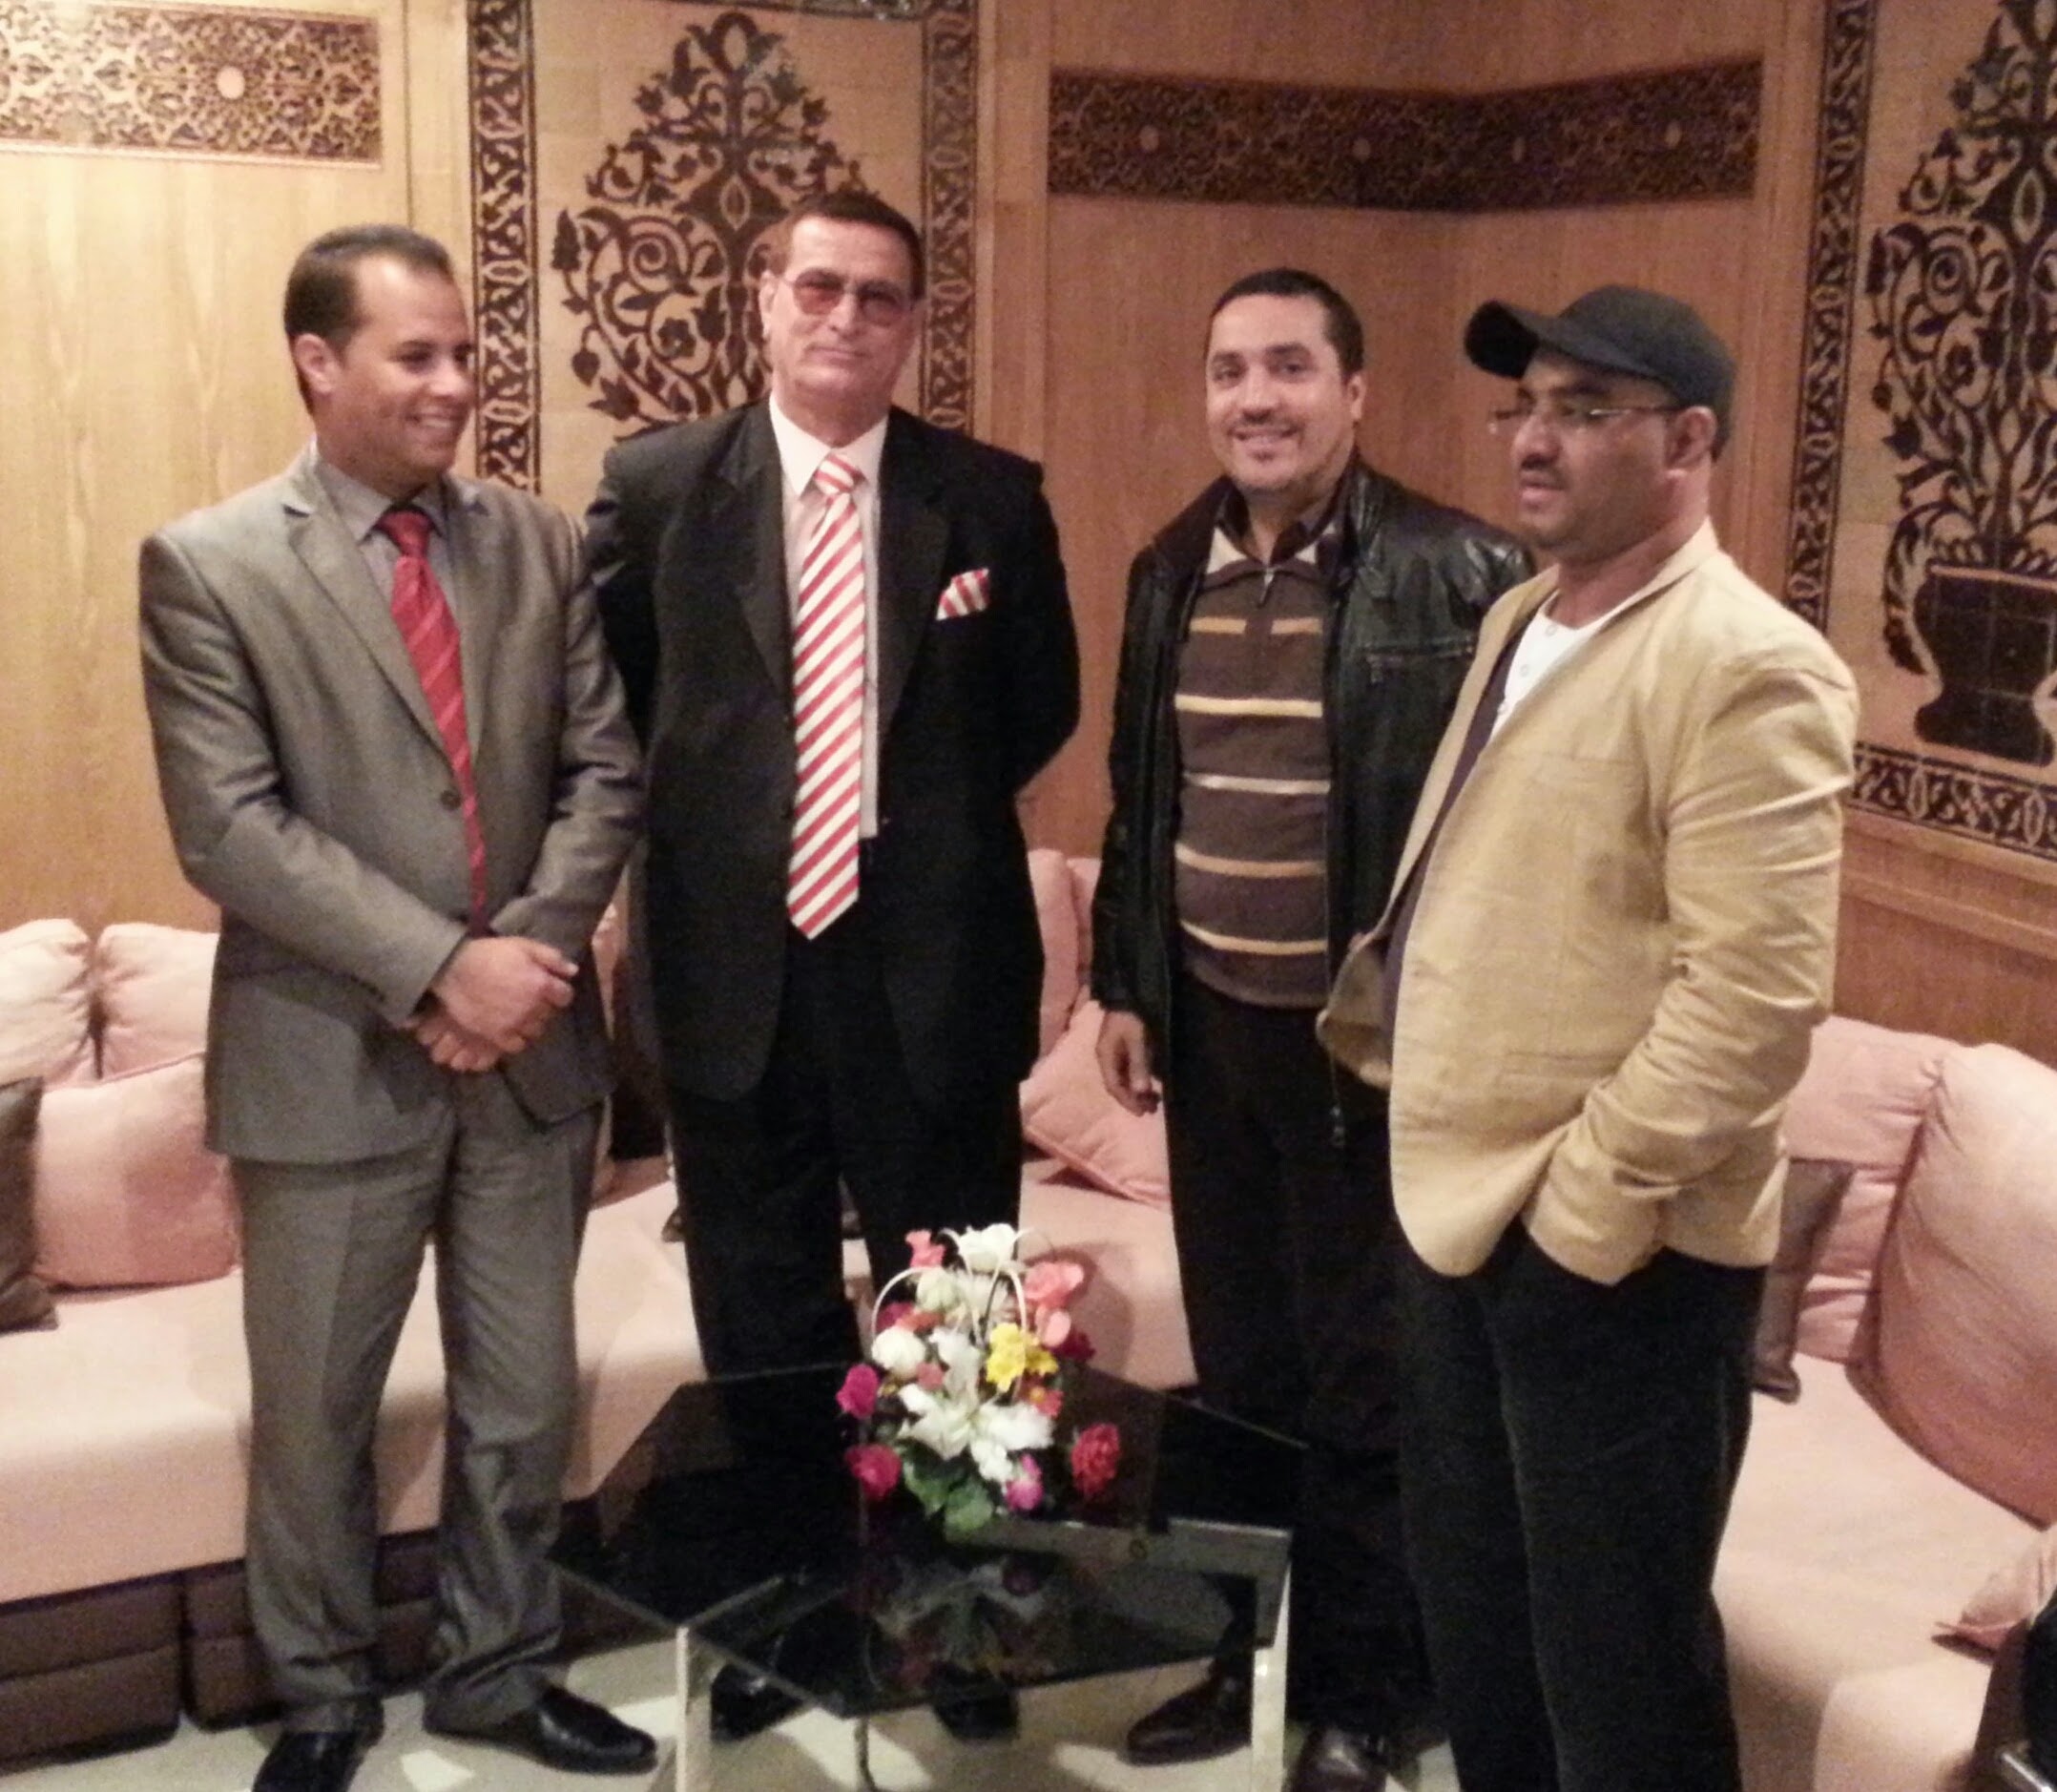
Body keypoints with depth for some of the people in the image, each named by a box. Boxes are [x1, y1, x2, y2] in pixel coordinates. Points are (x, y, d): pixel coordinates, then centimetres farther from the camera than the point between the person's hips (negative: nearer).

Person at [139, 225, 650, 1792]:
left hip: (531, 1045, 3)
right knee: (314, 1414, 12)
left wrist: (529, 952, -12)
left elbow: (606, 769, 3)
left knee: (525, 1400, 14)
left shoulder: (538, 544, 5)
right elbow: (230, 829, -14)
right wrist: (436, 967, -19)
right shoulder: (208, 564, -7)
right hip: (332, 1058, -3)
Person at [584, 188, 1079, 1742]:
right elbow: (604, 693, 10)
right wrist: (702, 817, 5)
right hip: (735, 960, 1)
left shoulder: (992, 496, 0)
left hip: (932, 962, 0)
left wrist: (934, 813, 5)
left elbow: (1043, 708, 10)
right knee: (761, 1325, 16)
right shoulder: (657, 484, -1)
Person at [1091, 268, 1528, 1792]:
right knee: (1237, 1363, 17)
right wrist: (1124, 983, 13)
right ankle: (1248, 1652, 34)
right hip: (1208, 1024, 6)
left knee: (1362, 1379, 8)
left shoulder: (1456, 572, -12)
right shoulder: (1172, 569, 7)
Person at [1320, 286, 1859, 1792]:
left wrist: (1583, 1203, -20)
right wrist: (1374, 1016, 11)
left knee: (1614, 1663, 9)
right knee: (1471, 1619, 22)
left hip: (1612, 1252, -8)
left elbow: (1753, 996, -23)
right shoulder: (1520, 620, 11)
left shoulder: (1745, 666, -17)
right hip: (1456, 1206, 8)